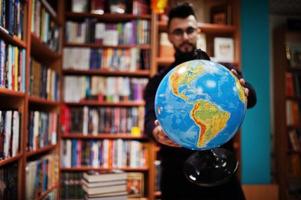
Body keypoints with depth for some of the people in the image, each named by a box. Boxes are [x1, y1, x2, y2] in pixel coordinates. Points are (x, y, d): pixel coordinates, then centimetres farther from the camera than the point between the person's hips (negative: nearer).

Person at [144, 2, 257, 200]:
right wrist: (156, 131, -32)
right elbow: (150, 117, -8)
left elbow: (251, 98, -11)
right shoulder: (159, 81, 6)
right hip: (178, 175, 0)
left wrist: (244, 91, -35)